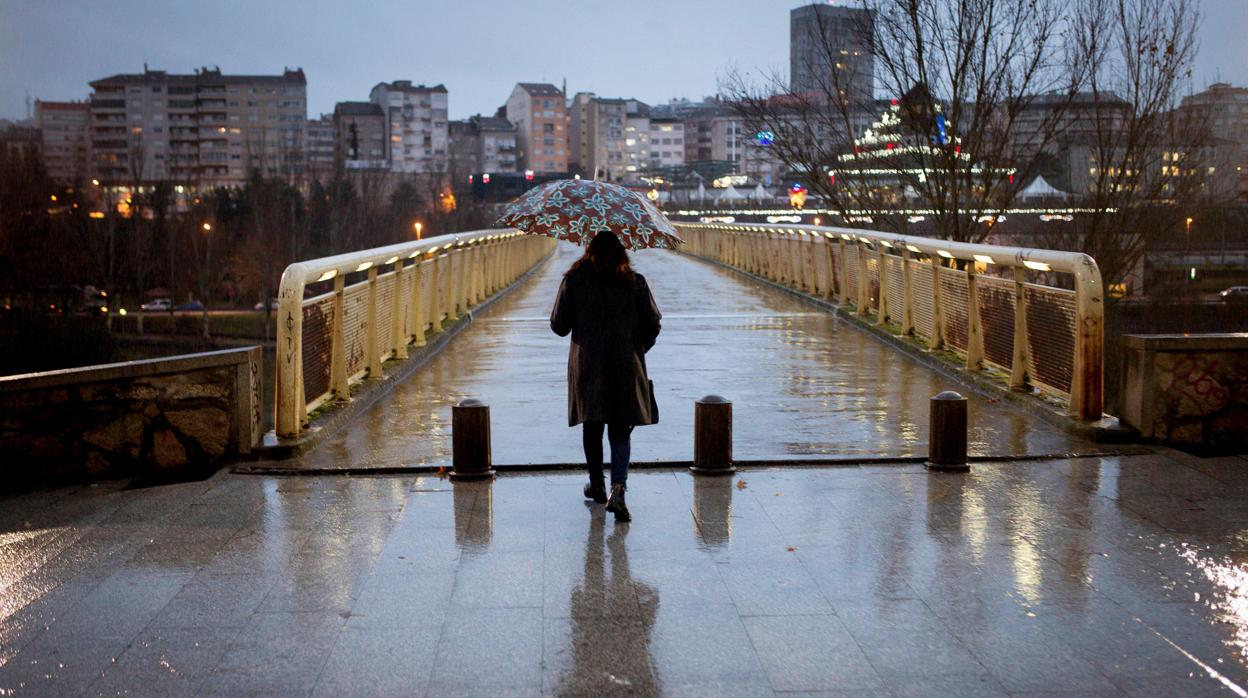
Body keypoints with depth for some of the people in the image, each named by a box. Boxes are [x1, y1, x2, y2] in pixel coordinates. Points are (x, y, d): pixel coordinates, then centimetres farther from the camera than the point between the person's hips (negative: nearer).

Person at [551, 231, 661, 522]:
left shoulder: (573, 280, -1)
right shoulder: (635, 282, 0)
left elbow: (559, 325, 0)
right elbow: (653, 324, 1)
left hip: (587, 364, 0)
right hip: (626, 366, 0)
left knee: (592, 427, 15)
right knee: (620, 431, 3)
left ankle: (597, 485, 26)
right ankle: (618, 488, -15)